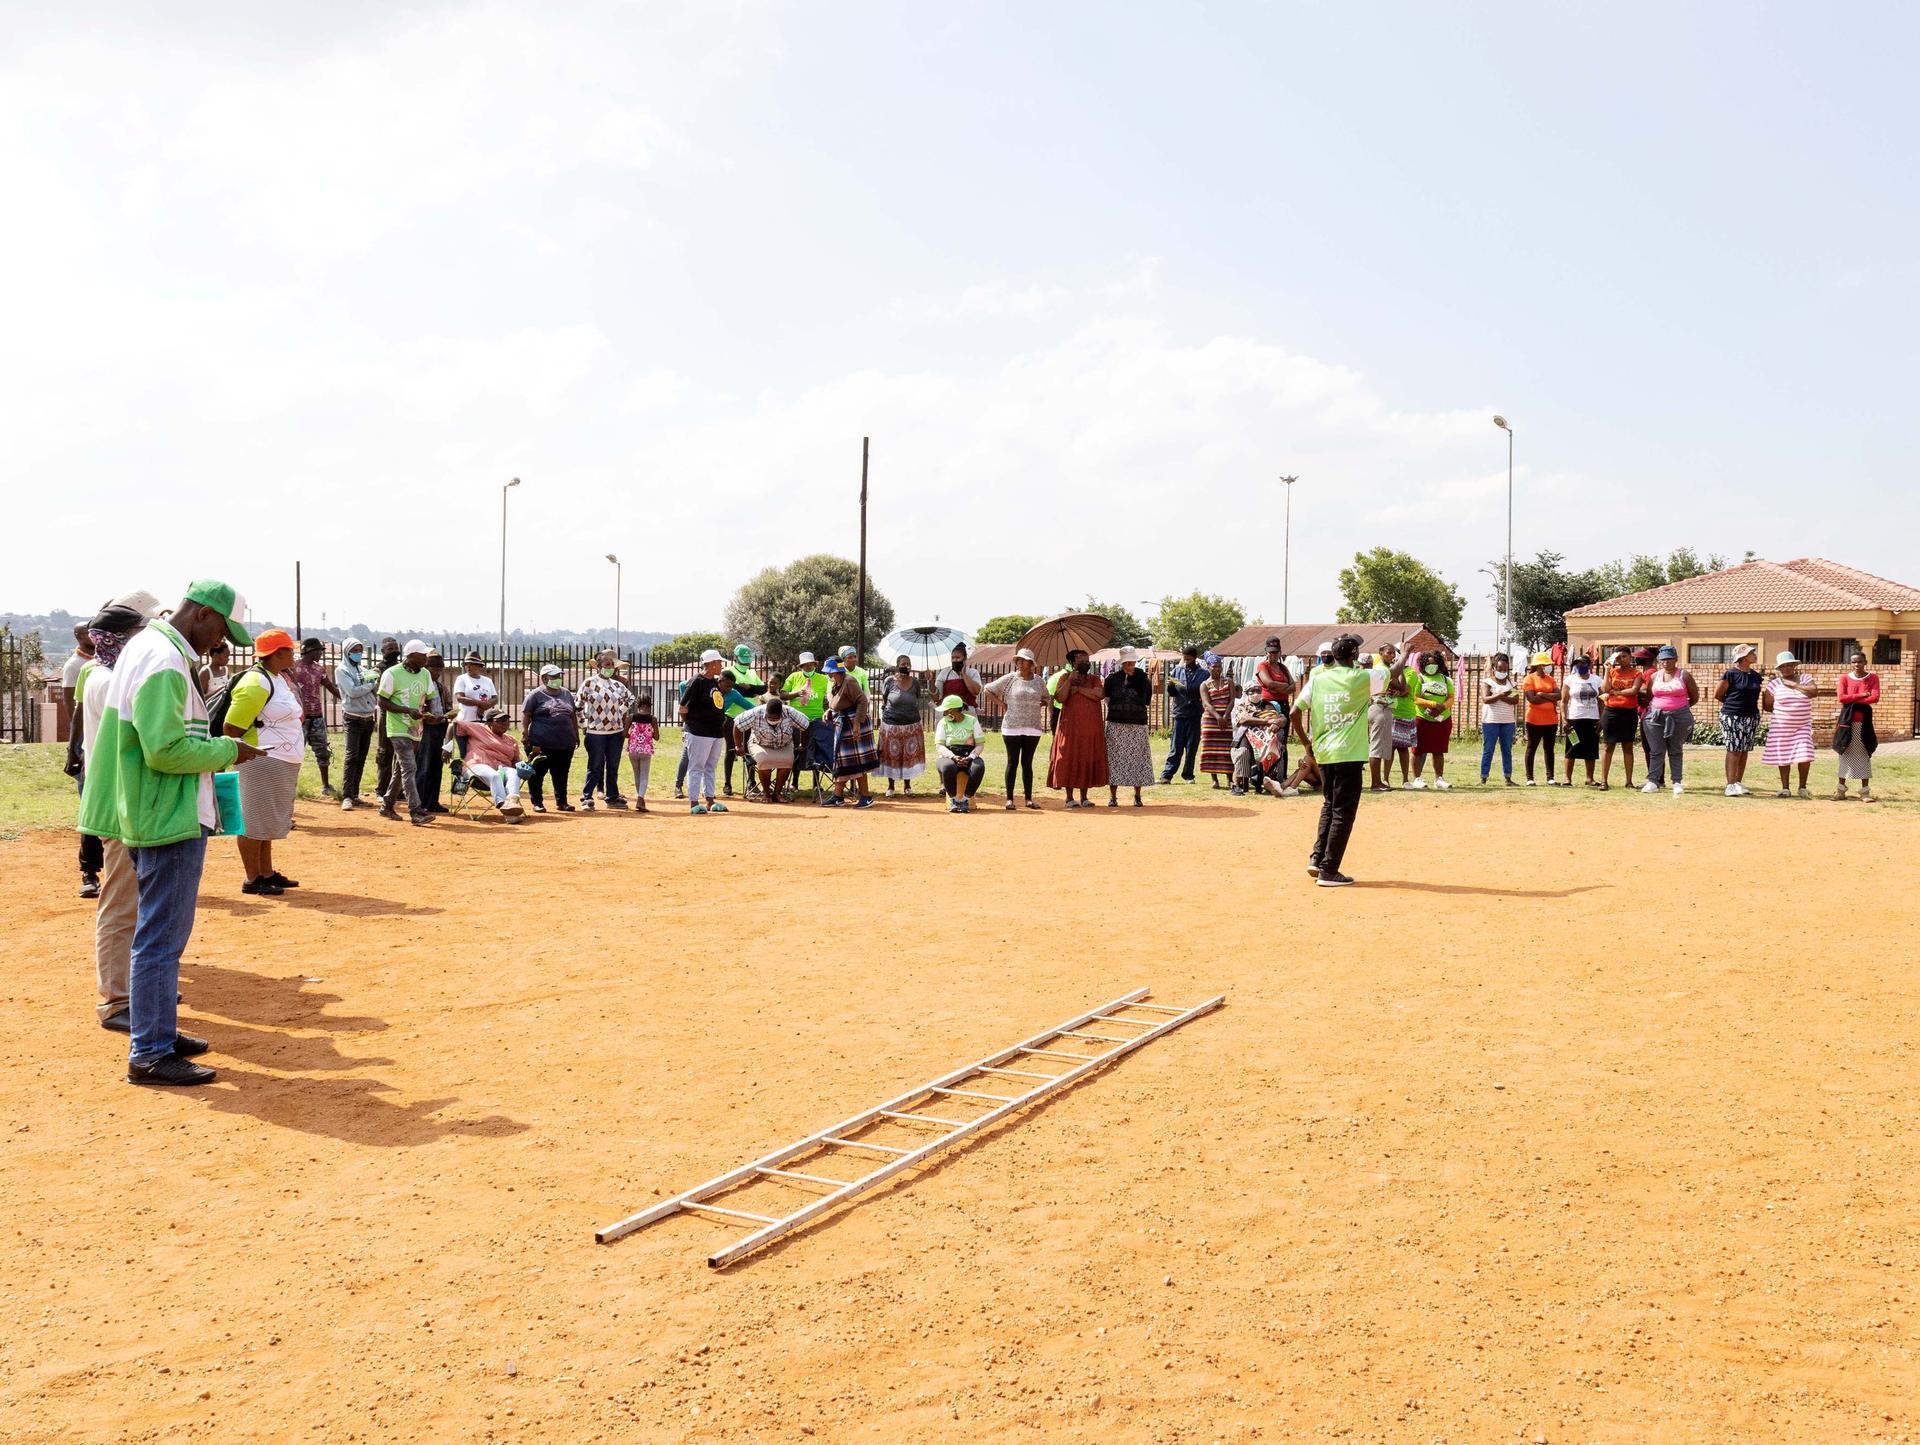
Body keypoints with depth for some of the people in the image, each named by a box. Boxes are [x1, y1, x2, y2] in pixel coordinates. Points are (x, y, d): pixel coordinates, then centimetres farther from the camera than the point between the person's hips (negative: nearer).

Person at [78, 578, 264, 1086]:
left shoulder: (145, 644, 14)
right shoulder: (165, 660, -19)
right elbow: (166, 749, -26)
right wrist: (228, 751, -13)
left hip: (147, 813, 11)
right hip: (169, 820, -11)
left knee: (158, 932, 19)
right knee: (161, 937, -4)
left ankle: (157, 1031, 29)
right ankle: (149, 1054, 2)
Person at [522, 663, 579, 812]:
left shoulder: (566, 694, 15)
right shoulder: (536, 695, -1)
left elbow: (573, 715, 20)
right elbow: (525, 715, -4)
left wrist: (576, 734, 16)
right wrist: (524, 733, -13)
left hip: (566, 743, 5)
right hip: (541, 744, -5)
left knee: (561, 774, 11)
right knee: (538, 773, 2)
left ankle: (561, 801, 21)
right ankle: (537, 802, 12)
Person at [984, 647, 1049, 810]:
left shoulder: (1038, 680, 8)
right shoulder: (1009, 678, -1)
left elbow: (1047, 698, 24)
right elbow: (988, 689, 5)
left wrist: (1039, 705, 5)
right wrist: (1002, 704, -1)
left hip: (1033, 728, 2)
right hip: (1012, 727, -2)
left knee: (1027, 763, 7)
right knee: (1013, 762, 0)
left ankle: (1029, 799, 11)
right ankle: (1009, 799, 5)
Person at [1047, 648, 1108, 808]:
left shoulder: (1094, 680, 12)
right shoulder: (1065, 678, 4)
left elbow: (1099, 694, -10)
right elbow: (1059, 698, -12)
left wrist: (1078, 688, -10)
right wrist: (1070, 680, -16)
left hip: (1091, 728, 3)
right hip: (1071, 727, -3)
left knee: (1087, 760, 4)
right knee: (1069, 760, -4)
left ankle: (1084, 797, 12)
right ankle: (1069, 797, 2)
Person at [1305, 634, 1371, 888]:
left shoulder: (1318, 678, 4)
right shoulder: (1360, 678, -7)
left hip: (1323, 753, 5)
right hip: (1349, 755, -5)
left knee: (1329, 806, 22)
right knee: (1343, 814, 1)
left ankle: (1317, 859, 15)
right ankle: (1328, 871, 0)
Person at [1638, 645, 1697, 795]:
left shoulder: (1684, 675, 1)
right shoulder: (1654, 676, 9)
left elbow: (1694, 697, 7)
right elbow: (1648, 696, 18)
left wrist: (1680, 707, 9)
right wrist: (1655, 708, 8)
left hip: (1678, 718, -2)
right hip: (1656, 717, 2)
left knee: (1676, 751, 3)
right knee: (1656, 751, 0)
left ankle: (1677, 782, 6)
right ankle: (1653, 781, 0)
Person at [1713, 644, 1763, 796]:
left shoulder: (1756, 675, 10)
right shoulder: (1731, 674, -9)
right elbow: (1717, 695, -5)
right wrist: (1732, 703, 4)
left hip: (1751, 717, 6)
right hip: (1732, 717, -6)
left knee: (1745, 750, 8)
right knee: (1734, 750, -8)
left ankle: (1739, 783, 16)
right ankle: (1731, 785, -9)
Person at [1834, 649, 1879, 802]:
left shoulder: (1873, 678, 5)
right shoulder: (1844, 678, 5)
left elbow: (1875, 697, -10)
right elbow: (1841, 698, -8)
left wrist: (1852, 700, -11)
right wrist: (1862, 695, -11)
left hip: (1864, 720, 0)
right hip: (1847, 720, 0)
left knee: (1864, 755, 0)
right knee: (1845, 753, 3)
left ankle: (1865, 791, 3)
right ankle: (1841, 790, 7)